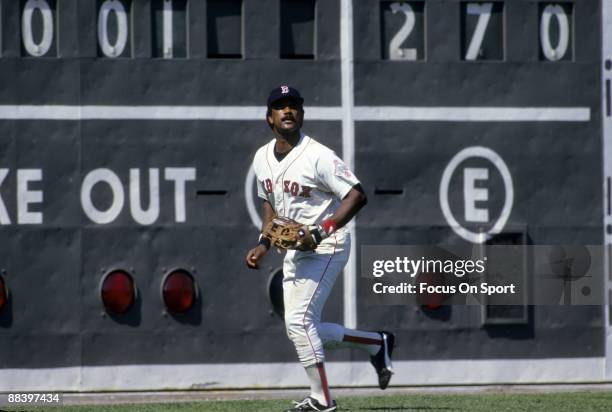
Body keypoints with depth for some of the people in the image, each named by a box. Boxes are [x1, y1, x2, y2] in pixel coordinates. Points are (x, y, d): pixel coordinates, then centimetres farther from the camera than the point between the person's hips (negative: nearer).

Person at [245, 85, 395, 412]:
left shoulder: (318, 156, -18)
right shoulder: (262, 158, 6)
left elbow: (357, 195, -21)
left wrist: (321, 232, -28)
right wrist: (263, 243, 10)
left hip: (326, 247, -8)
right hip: (294, 251, 8)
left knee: (298, 320, -17)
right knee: (300, 329, 8)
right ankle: (377, 344, 25)